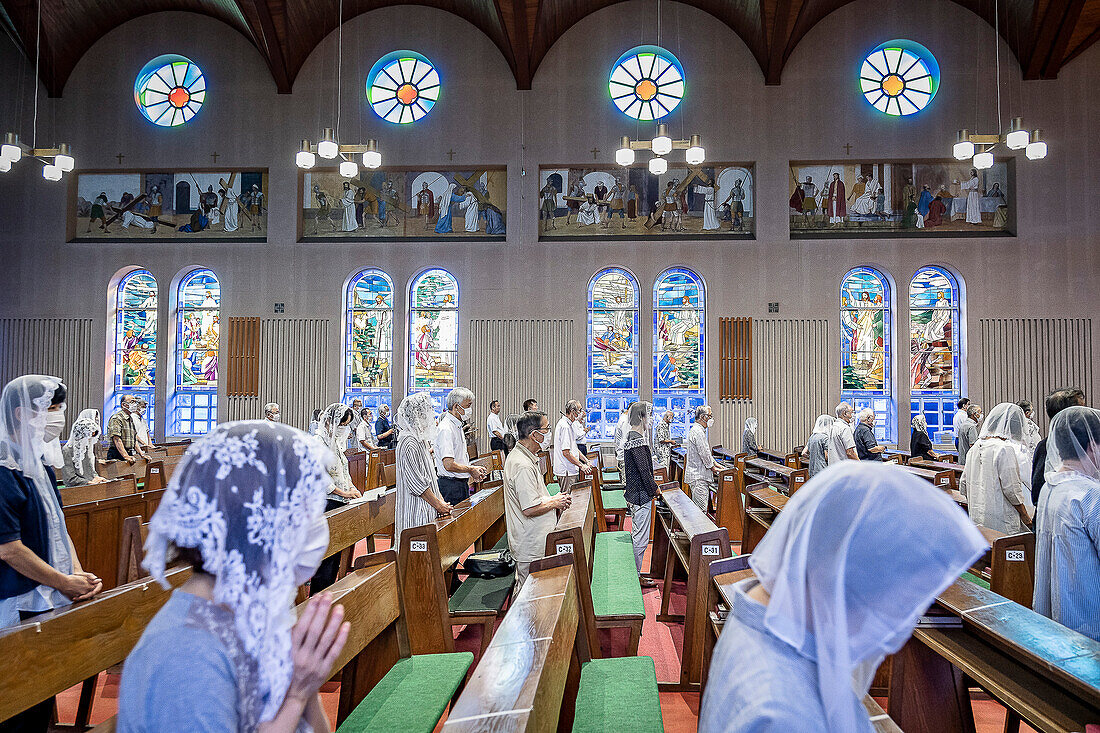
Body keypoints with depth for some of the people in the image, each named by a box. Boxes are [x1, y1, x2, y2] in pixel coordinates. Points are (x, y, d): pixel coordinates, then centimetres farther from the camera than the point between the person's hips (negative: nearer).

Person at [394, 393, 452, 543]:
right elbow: (416, 483, -20)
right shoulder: (408, 443, -17)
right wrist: (439, 505, -14)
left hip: (427, 508, 9)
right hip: (415, 509, -9)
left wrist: (441, 500, 8)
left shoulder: (422, 439, 14)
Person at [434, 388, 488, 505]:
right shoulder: (446, 429, -18)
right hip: (451, 485, -10)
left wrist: (474, 470, 8)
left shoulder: (458, 426, 15)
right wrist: (471, 469, -11)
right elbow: (449, 465, -25)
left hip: (462, 484, 10)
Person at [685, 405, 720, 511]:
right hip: (698, 476, -11)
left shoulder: (699, 430, 18)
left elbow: (707, 452, 26)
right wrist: (713, 468, -4)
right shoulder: (698, 431, -17)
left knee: (698, 509, 13)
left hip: (699, 476, 11)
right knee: (701, 510, -9)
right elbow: (704, 454, -18)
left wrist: (716, 464, 17)